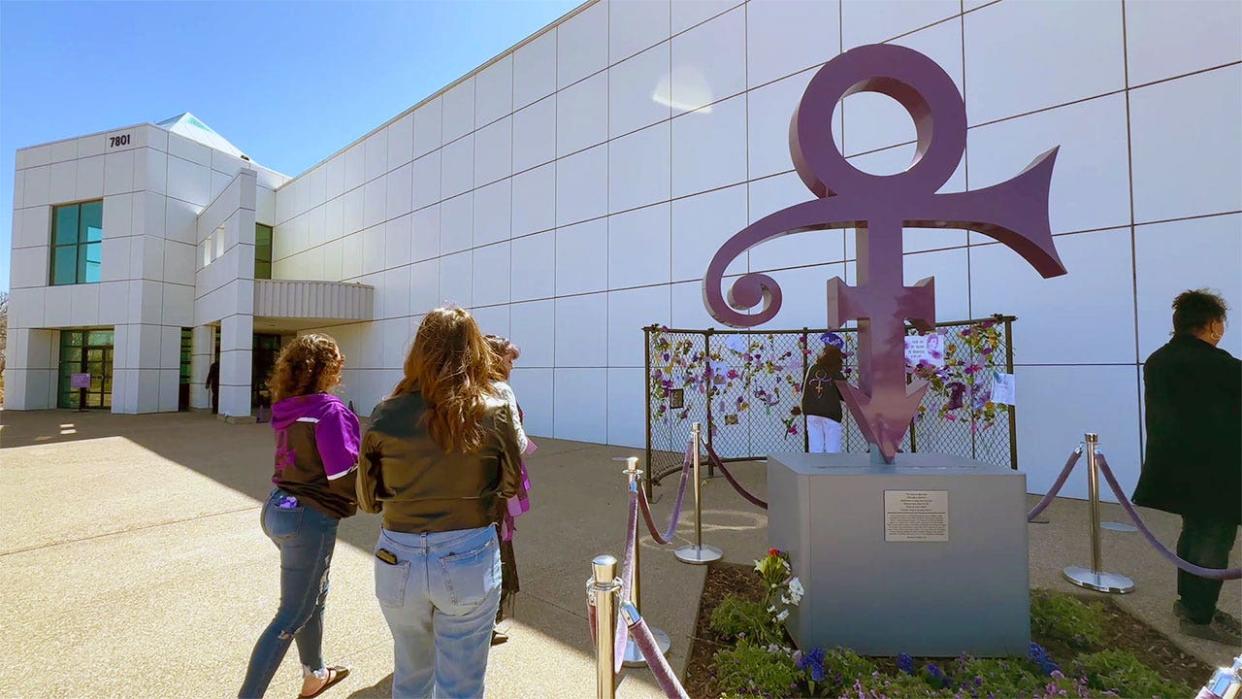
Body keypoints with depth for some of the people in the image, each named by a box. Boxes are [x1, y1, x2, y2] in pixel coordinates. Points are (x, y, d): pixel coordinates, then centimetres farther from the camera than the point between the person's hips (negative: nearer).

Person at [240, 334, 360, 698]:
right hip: (309, 518, -9)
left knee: (315, 594, 26)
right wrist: (355, 502, -1)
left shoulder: (287, 407, 3)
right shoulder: (329, 410, -21)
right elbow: (345, 476, -21)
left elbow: (301, 460, 9)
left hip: (278, 508, 9)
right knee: (292, 616, 8)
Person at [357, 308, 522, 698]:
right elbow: (509, 487, 0)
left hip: (399, 560, 3)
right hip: (470, 561, -2)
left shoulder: (386, 415, -9)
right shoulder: (496, 413, -13)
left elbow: (367, 500, 2)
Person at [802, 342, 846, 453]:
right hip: (831, 414, -3)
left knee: (815, 447, 8)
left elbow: (803, 389, 7)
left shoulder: (810, 369, 1)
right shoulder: (837, 375, -7)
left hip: (811, 412, 3)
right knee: (832, 448, 4)